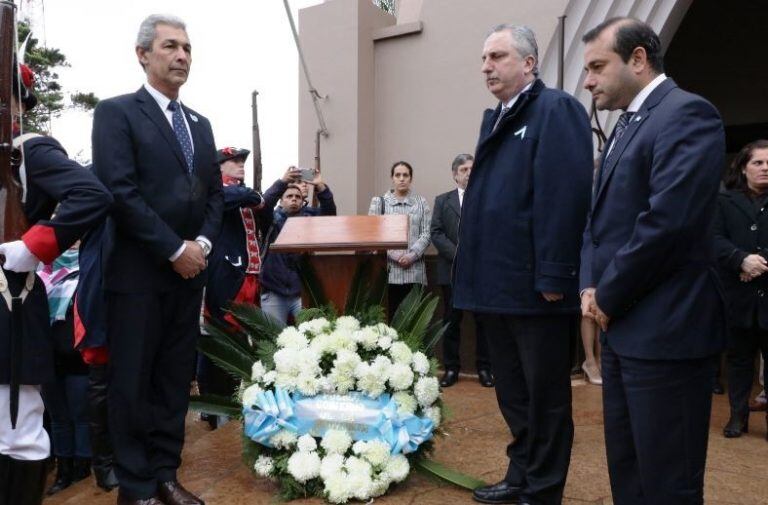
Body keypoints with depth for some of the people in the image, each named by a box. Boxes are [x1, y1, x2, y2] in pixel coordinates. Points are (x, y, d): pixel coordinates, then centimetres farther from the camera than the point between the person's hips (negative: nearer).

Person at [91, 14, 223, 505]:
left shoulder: (200, 123, 16)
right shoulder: (116, 112, -4)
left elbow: (215, 192, 13)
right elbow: (120, 191, -15)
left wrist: (202, 243, -4)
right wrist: (174, 250, -16)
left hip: (190, 271, 6)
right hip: (138, 272, -6)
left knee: (176, 379, 12)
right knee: (133, 382, 4)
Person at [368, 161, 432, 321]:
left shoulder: (421, 202, 11)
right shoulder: (379, 202, 9)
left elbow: (427, 233, 4)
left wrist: (412, 255, -11)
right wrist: (395, 254, -11)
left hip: (414, 270, 1)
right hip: (389, 269, -1)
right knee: (390, 315, -3)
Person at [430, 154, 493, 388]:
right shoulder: (442, 200, 11)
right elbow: (436, 233, 1)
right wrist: (458, 254, -12)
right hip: (453, 270, 1)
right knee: (451, 321, 5)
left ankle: (484, 367, 14)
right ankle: (451, 367, 14)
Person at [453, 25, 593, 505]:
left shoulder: (556, 109, -8)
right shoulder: (495, 118, 17)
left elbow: (565, 196, -19)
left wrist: (553, 276, -24)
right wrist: (479, 274, 15)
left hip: (535, 286, -9)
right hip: (500, 283, 9)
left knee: (544, 396, 7)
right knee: (513, 394, 20)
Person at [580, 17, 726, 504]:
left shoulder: (686, 113, -12)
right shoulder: (628, 124, 17)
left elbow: (668, 221, -23)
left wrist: (609, 298, -12)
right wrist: (592, 286, 2)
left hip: (664, 328, -9)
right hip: (624, 325, 9)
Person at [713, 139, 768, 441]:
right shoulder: (724, 201, 6)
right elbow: (714, 239, -6)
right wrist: (742, 260, -21)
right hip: (738, 295, 0)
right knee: (739, 357, 9)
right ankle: (738, 415, 20)